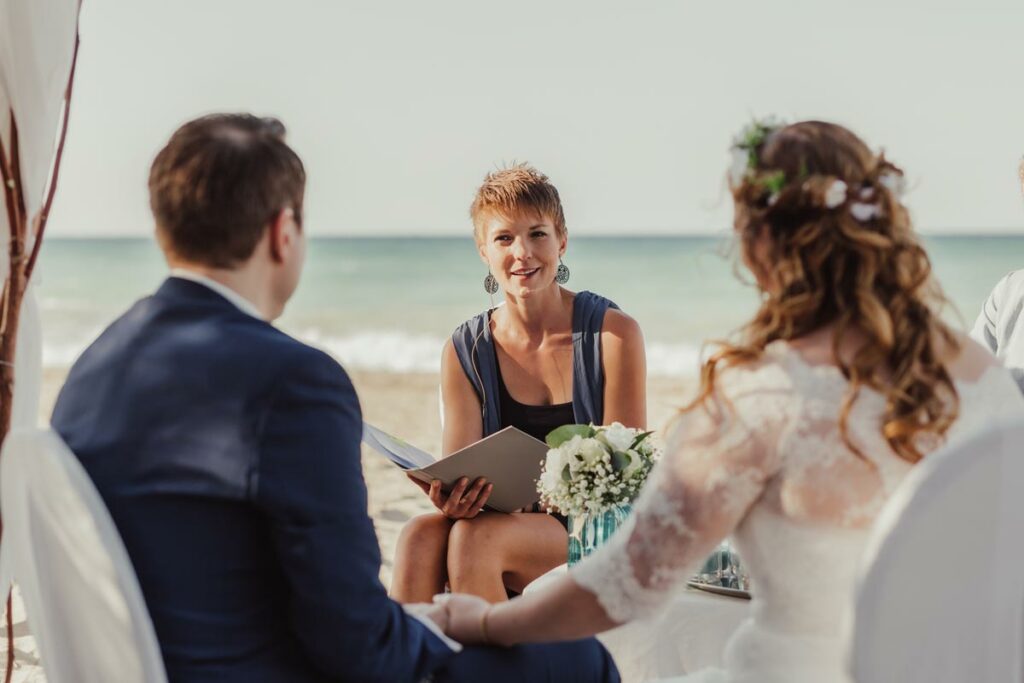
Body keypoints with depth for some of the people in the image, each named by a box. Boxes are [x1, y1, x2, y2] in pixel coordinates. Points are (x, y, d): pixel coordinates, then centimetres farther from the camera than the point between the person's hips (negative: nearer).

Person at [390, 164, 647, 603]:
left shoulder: (613, 333, -6)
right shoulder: (465, 352, 3)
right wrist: (450, 498, -27)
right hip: (509, 523, 3)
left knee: (473, 537, -31)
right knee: (420, 535, -29)